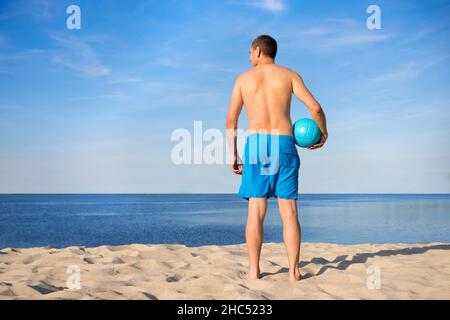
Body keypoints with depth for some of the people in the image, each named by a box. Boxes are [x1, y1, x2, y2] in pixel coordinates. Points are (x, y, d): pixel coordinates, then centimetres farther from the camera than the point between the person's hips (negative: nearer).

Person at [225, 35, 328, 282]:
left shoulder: (243, 78, 13)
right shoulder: (289, 75, 11)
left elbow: (231, 120, 8)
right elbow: (315, 107, 0)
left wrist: (233, 155, 11)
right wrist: (323, 134, 17)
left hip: (255, 143, 0)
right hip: (285, 143, 0)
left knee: (256, 210, 1)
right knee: (289, 212, 1)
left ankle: (254, 270, 0)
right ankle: (293, 271, -1)